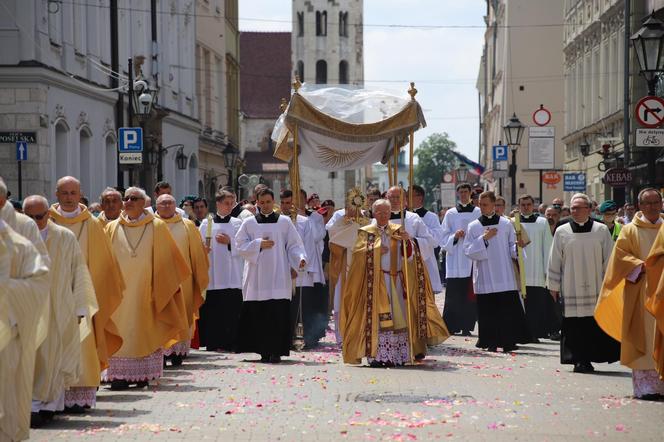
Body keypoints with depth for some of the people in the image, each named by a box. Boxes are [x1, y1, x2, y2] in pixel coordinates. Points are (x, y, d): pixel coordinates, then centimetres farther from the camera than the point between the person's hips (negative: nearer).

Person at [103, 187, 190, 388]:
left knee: (145, 332, 0)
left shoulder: (157, 227, 2)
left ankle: (142, 375, 4)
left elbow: (168, 257, 6)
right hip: (120, 289, 1)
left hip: (145, 288, -1)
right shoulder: (113, 228, 7)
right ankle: (120, 374, -5)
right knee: (120, 330, -3)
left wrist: (172, 283, 5)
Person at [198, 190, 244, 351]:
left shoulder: (238, 223, 9)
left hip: (232, 276, 0)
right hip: (212, 275, 0)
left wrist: (230, 242, -11)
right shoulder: (206, 223, 9)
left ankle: (231, 343, 2)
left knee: (232, 310, -4)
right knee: (213, 311, -2)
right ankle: (214, 343, 4)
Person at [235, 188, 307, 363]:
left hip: (278, 277, -1)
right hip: (257, 275, 1)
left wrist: (300, 258, -12)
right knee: (259, 314, -2)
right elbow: (241, 245, 6)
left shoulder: (284, 222, 8)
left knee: (278, 315, -8)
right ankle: (263, 350, 5)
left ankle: (276, 351, -6)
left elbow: (293, 245, 5)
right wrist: (258, 244, -7)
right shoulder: (249, 223, 10)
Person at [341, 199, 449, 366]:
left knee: (398, 318, -1)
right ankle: (376, 356, -11)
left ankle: (397, 356, 2)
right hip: (375, 282, -2)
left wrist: (407, 241, -14)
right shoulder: (366, 232, 7)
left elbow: (409, 256, 3)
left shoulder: (398, 231, 11)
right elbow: (358, 253, -4)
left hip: (396, 281, 2)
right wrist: (376, 250, -12)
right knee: (377, 318, -9)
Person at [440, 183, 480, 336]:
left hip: (472, 259, 0)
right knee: (453, 295, -4)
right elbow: (444, 238, 8)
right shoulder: (451, 214, 10)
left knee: (469, 296, -2)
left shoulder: (478, 213, 7)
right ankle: (451, 326, 1)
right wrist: (455, 237, -10)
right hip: (455, 261, 0)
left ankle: (466, 326, 4)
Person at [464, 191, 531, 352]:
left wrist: (518, 246, -14)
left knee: (508, 309, -6)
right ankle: (491, 343, 6)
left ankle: (508, 342, -1)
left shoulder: (506, 224, 6)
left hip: (504, 277, 0)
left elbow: (512, 248, 8)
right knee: (488, 311, 0)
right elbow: (468, 251, -1)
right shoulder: (474, 226, 6)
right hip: (484, 277, 0)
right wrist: (484, 239, -12)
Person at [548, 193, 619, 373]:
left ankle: (586, 360, 7)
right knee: (575, 326, -3)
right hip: (571, 289, 0)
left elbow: (609, 259, 6)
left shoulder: (601, 230, 4)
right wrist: (554, 286, 8)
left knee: (596, 323, -2)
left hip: (595, 288, 0)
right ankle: (579, 360, 1)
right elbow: (554, 261, 9)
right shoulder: (562, 232, 5)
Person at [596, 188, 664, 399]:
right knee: (643, 338, -6)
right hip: (639, 292, -3)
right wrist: (640, 266, -17)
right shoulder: (630, 230, 2)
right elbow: (620, 254, -4)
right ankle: (644, 385, -6)